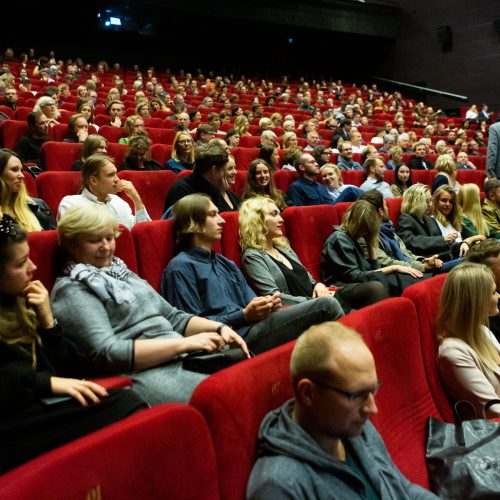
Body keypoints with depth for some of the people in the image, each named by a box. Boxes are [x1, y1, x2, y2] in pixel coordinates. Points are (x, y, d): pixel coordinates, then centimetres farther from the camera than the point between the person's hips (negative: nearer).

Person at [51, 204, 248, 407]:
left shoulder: (122, 272, 23)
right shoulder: (71, 290, 0)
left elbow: (173, 318, 24)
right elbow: (107, 354, -13)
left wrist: (218, 327, 6)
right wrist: (184, 343, -16)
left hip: (184, 358, 8)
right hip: (142, 373, -8)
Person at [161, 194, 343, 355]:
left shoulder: (226, 264, 24)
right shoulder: (181, 267, -2)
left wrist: (267, 305, -3)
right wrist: (244, 315, -15)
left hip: (255, 328, 8)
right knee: (324, 306, -15)